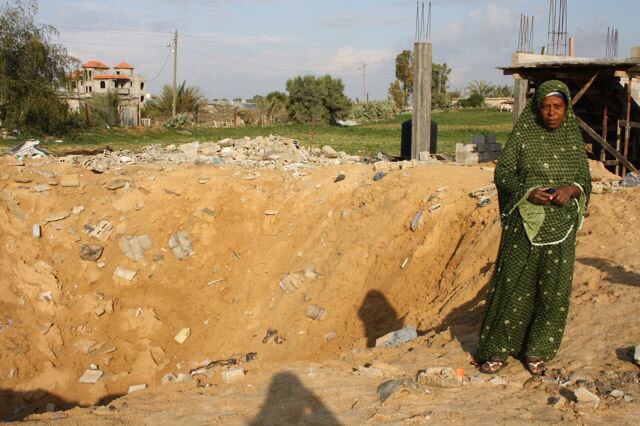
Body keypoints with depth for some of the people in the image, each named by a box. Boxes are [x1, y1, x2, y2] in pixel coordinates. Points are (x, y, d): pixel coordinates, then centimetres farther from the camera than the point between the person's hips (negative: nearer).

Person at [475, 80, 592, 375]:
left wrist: (571, 189, -15)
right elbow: (502, 173, -3)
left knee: (554, 288, 6)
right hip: (525, 223, -3)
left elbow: (585, 179, 7)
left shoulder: (574, 139, 6)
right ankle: (498, 350, 13)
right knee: (514, 283, -1)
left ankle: (536, 351, 21)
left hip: (560, 226, 3)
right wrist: (528, 192, -20)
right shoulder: (522, 135, -2)